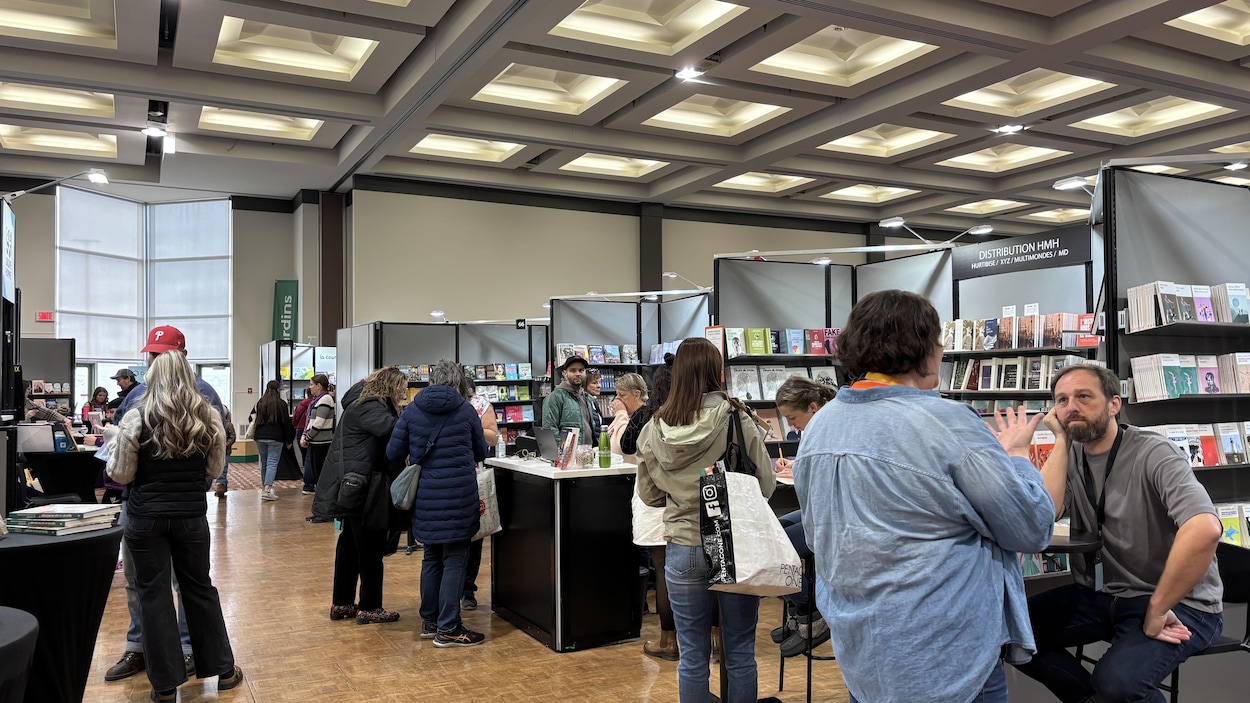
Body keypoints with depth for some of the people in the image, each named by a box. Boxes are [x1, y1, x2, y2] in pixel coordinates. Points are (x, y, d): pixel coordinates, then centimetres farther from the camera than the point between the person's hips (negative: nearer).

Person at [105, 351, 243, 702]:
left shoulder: (137, 418, -10)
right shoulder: (208, 418, -3)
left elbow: (120, 475, -3)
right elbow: (215, 469, 7)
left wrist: (115, 445, 14)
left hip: (146, 517, -2)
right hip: (191, 515, 2)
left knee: (153, 593, 7)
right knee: (200, 587, 15)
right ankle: (223, 670, 24)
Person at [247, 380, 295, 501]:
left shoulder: (259, 403, 8)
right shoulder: (281, 404, -5)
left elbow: (251, 418, 14)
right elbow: (286, 423, -4)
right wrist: (289, 440, 4)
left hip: (260, 437, 5)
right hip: (275, 437, -5)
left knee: (264, 463, 15)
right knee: (272, 463, -6)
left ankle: (265, 486, 20)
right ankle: (267, 489, -17)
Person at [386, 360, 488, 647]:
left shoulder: (412, 410, 2)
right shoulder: (466, 410, -3)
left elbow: (393, 452, 4)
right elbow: (481, 452, 8)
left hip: (425, 496, 4)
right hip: (459, 495, -4)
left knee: (432, 557, 18)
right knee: (455, 559, 3)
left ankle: (429, 621, 27)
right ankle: (448, 629, 5)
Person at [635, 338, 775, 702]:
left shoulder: (654, 429, -5)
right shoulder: (737, 420, -13)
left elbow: (648, 495, 6)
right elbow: (766, 483, -5)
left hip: (682, 548, 2)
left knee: (693, 657, 12)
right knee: (740, 655, 12)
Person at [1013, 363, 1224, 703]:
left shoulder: (1153, 454, -17)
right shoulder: (1070, 456, 2)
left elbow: (1205, 529, -34)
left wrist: (1156, 609, -26)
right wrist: (1062, 440, -12)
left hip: (1179, 603, -6)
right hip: (1101, 596, 6)